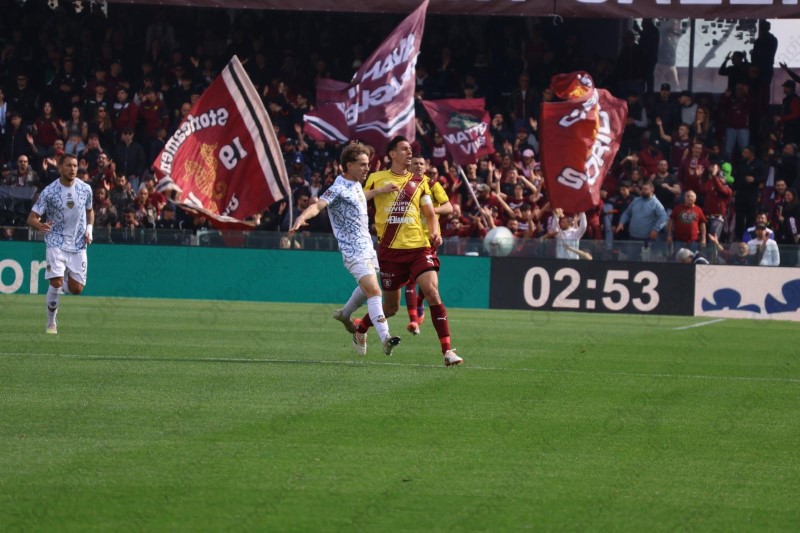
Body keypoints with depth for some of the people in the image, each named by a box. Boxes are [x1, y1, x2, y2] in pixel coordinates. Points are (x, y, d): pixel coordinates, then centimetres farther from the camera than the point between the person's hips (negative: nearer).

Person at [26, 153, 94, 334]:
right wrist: (40, 225, -35)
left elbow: (89, 211, 19)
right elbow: (31, 218, -11)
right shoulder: (49, 192, -11)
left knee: (76, 289, 1)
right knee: (56, 283, -18)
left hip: (78, 245, 3)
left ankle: (62, 285, 37)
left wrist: (89, 229, 0)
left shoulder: (85, 189, 0)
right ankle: (51, 323, -1)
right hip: (56, 242, -3)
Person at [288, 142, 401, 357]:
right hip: (353, 250, -10)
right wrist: (301, 218, -53)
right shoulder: (339, 188, -19)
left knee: (366, 289, 25)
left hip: (367, 246, 10)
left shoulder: (355, 184, 9)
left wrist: (381, 190, 34)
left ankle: (345, 315, 48)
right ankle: (385, 338, -27)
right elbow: (318, 205, -35)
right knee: (374, 291, -21)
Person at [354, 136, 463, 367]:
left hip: (419, 246, 1)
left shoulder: (419, 182, 10)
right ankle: (360, 328, 39)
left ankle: (447, 350, -20)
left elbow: (430, 214, 11)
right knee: (391, 306, 7)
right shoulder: (376, 179, 5)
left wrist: (435, 233, -8)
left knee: (432, 291, -19)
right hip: (390, 250, -1)